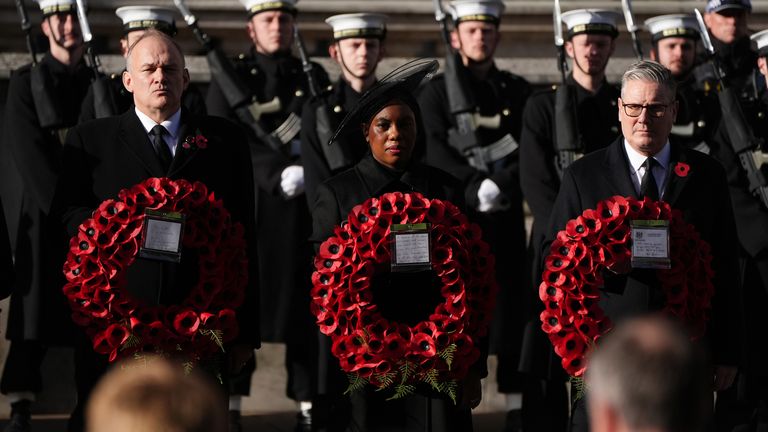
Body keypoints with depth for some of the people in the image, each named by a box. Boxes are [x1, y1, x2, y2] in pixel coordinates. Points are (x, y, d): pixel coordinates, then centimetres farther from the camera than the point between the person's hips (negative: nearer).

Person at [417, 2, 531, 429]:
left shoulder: (517, 90, 12)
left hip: (505, 218, 2)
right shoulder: (436, 91, 5)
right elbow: (433, 149, -8)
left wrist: (502, 184, -15)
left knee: (511, 308, 0)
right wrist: (476, 185, -21)